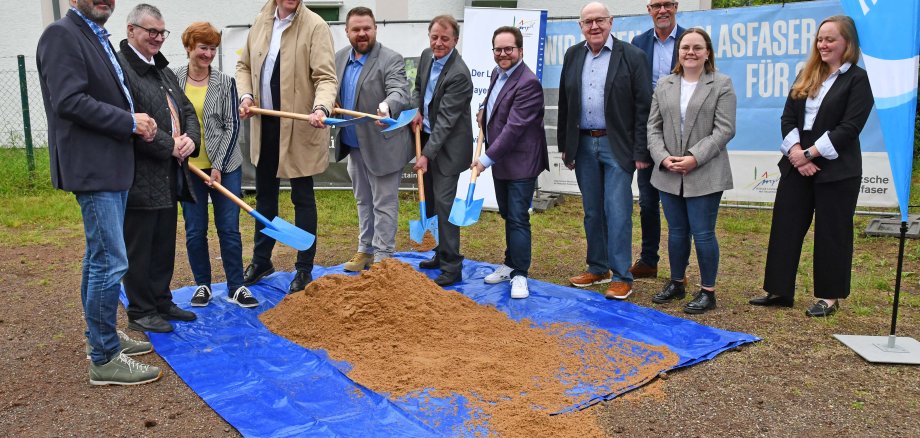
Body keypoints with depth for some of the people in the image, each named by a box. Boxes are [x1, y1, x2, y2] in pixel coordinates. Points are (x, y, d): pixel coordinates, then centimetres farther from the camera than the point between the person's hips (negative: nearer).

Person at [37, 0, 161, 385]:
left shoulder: (99, 38, 16)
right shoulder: (61, 35, -12)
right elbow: (69, 101, -22)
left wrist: (136, 121, 4)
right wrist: (130, 122, -15)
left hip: (112, 166, 10)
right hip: (92, 168, -10)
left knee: (99, 256, 18)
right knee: (111, 261, -8)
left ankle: (100, 335, 32)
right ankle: (104, 359, 2)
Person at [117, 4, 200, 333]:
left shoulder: (163, 70, 18)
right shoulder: (120, 68, -12)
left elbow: (187, 111, 17)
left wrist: (190, 139, -3)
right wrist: (169, 146, -18)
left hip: (169, 176, 9)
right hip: (140, 178, -9)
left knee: (164, 244, 17)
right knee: (139, 248, 3)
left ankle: (161, 302, 29)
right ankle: (140, 311, 15)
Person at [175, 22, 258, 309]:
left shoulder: (225, 83, -2)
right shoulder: (173, 80, 1)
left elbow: (232, 126, -4)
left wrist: (219, 166, -9)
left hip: (224, 167, -1)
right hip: (188, 168, 1)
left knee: (229, 229, 3)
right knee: (195, 231, 8)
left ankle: (236, 288, 13)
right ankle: (202, 285, 23)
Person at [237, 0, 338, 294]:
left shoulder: (315, 26, -11)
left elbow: (326, 77, -17)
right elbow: (244, 65, 17)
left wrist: (321, 107, -35)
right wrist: (246, 95, -1)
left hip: (299, 128, -6)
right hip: (264, 125, 6)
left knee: (302, 198, 5)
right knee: (264, 194, 18)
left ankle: (304, 269, 19)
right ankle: (261, 260, 35)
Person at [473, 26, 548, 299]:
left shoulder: (528, 83, -21)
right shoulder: (498, 73, 8)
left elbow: (514, 127, -25)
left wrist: (487, 158, -24)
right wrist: (484, 111, 10)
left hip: (520, 162, -9)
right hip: (499, 161, 9)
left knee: (518, 218, -4)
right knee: (507, 215, 18)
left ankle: (520, 274, 6)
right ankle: (510, 264, 31)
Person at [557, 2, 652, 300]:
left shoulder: (631, 56, -6)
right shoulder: (572, 56, 8)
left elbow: (643, 107, -8)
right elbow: (564, 104, 11)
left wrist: (641, 152, -11)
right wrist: (565, 146, 10)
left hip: (617, 146, -5)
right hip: (583, 145, 5)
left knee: (617, 213, -5)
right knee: (592, 211, 13)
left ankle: (621, 277, 4)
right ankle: (597, 268, 26)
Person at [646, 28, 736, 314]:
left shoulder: (722, 84, -1)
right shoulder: (664, 84, 11)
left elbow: (724, 129, -8)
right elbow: (653, 126, 8)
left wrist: (695, 158, -17)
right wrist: (663, 157, -8)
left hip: (705, 174, -4)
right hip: (669, 173, 4)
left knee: (703, 234, -1)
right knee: (676, 232, 13)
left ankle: (708, 291, 13)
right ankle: (677, 283, 29)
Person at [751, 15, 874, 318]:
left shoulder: (858, 79, -4)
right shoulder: (807, 76, 12)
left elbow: (850, 127, -13)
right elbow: (788, 117, 5)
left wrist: (811, 153, -15)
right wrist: (795, 151, -11)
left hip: (836, 169, -5)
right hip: (797, 165, 6)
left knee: (831, 232, 3)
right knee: (784, 226, 5)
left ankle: (829, 296, 16)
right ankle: (779, 290, 14)